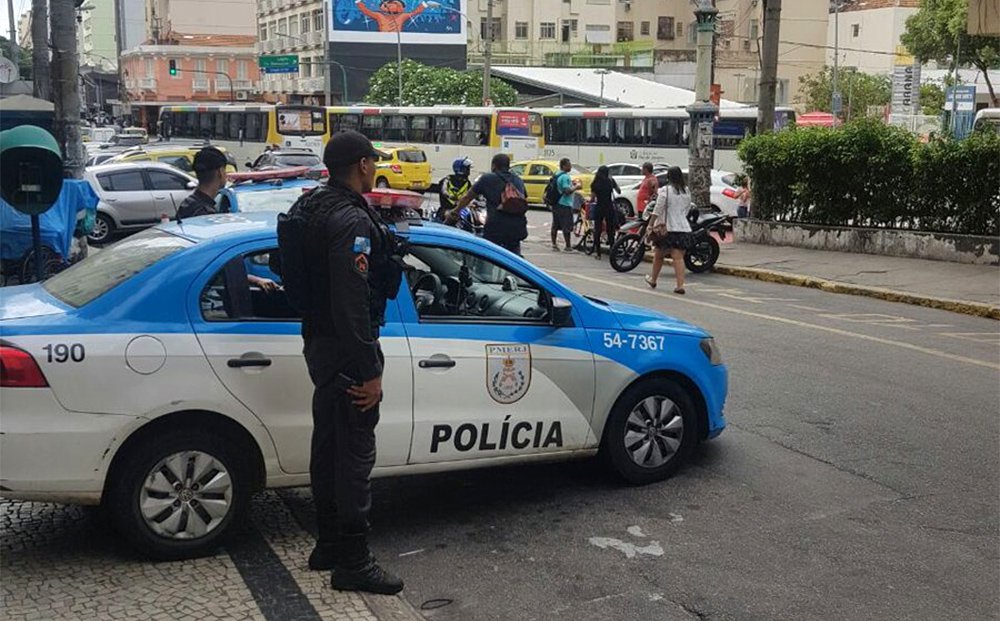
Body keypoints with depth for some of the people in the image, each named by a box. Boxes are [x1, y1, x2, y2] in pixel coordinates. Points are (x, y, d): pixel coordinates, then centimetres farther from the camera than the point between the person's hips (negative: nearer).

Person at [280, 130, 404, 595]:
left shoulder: (312, 206, 10)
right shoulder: (352, 221, -21)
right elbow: (352, 304, -26)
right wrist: (369, 372, -23)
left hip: (319, 345, 10)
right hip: (345, 352, -10)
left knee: (328, 447, 18)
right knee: (355, 455, -3)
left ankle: (329, 545, 30)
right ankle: (353, 563, 5)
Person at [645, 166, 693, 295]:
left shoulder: (665, 190, -8)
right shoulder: (686, 191, 8)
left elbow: (657, 210, -12)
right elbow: (687, 209, 15)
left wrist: (650, 225, -8)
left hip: (667, 228, -4)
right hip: (684, 228, 4)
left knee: (658, 255, 14)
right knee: (679, 258, -1)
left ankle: (653, 280, 29)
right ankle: (680, 285, -10)